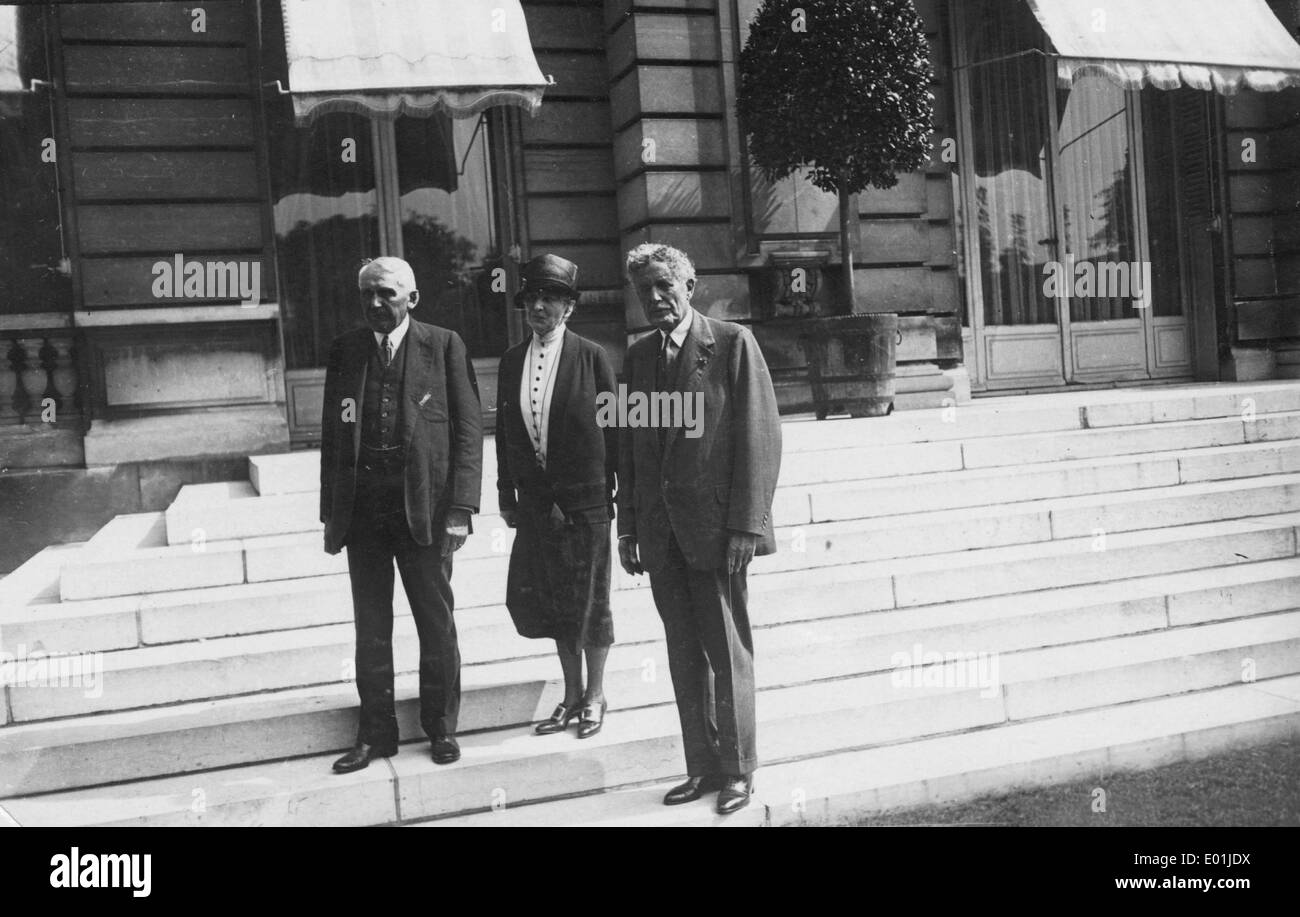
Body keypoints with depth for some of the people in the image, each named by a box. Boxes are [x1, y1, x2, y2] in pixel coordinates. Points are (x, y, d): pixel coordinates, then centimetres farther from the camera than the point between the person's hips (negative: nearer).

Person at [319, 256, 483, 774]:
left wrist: (460, 509, -11)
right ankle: (376, 733, 22)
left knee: (436, 624, 8)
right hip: (361, 512, 3)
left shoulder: (443, 346, -1)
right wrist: (331, 514, 5)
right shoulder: (345, 351, 8)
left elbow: (468, 430, -4)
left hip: (423, 508, -3)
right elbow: (332, 434, 10)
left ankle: (441, 727, 23)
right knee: (370, 629, 10)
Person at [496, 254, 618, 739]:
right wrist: (506, 492, 7)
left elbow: (613, 427, -4)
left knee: (589, 599, 8)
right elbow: (504, 430, 10)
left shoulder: (591, 356, -6)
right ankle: (571, 694, 28)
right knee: (549, 600, 11)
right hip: (535, 501, 4)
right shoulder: (512, 360, 6)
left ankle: (595, 696, 25)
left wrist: (612, 490, -7)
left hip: (584, 499, -4)